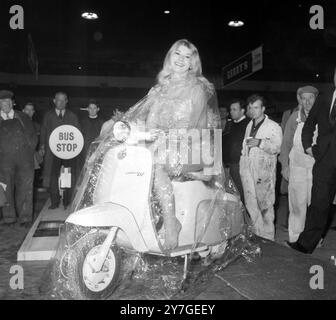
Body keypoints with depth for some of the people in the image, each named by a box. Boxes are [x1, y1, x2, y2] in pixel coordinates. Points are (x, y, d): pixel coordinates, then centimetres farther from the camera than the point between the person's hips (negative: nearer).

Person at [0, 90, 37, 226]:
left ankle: (25, 217, 5)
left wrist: (30, 149, 4)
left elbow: (33, 136, 15)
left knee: (25, 188, -2)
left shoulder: (22, 117, 13)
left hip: (24, 159, 0)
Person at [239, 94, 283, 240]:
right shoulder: (249, 126, 20)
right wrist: (243, 163, 16)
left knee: (265, 205, -4)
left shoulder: (273, 127, 1)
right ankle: (257, 234, 15)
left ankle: (268, 238, 7)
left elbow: (277, 147, -10)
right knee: (251, 204, 4)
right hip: (248, 169, 5)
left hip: (264, 169, -5)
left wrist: (260, 143, -22)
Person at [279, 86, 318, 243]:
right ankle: (295, 239, 16)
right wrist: (285, 165, 2)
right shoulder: (294, 117, 4)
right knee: (297, 205, 4)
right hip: (297, 167, 0)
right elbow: (286, 143, 7)